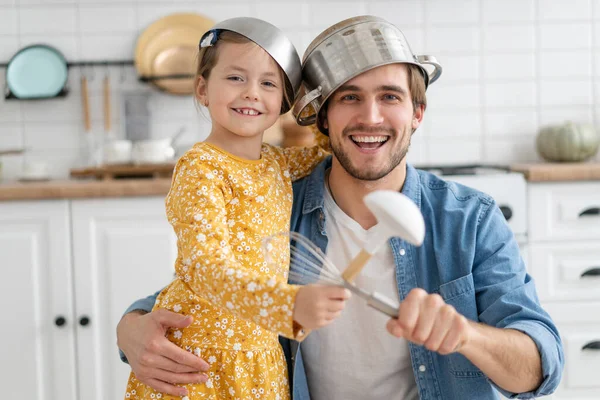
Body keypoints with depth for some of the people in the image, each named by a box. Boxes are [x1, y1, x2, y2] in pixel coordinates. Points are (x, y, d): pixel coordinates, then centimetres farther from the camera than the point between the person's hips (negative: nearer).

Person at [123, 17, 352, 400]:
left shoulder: (275, 163, 5)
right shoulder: (199, 170, -16)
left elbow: (324, 151, 28)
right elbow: (205, 268, -29)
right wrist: (290, 304, -43)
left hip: (258, 352, 7)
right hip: (200, 350, -6)